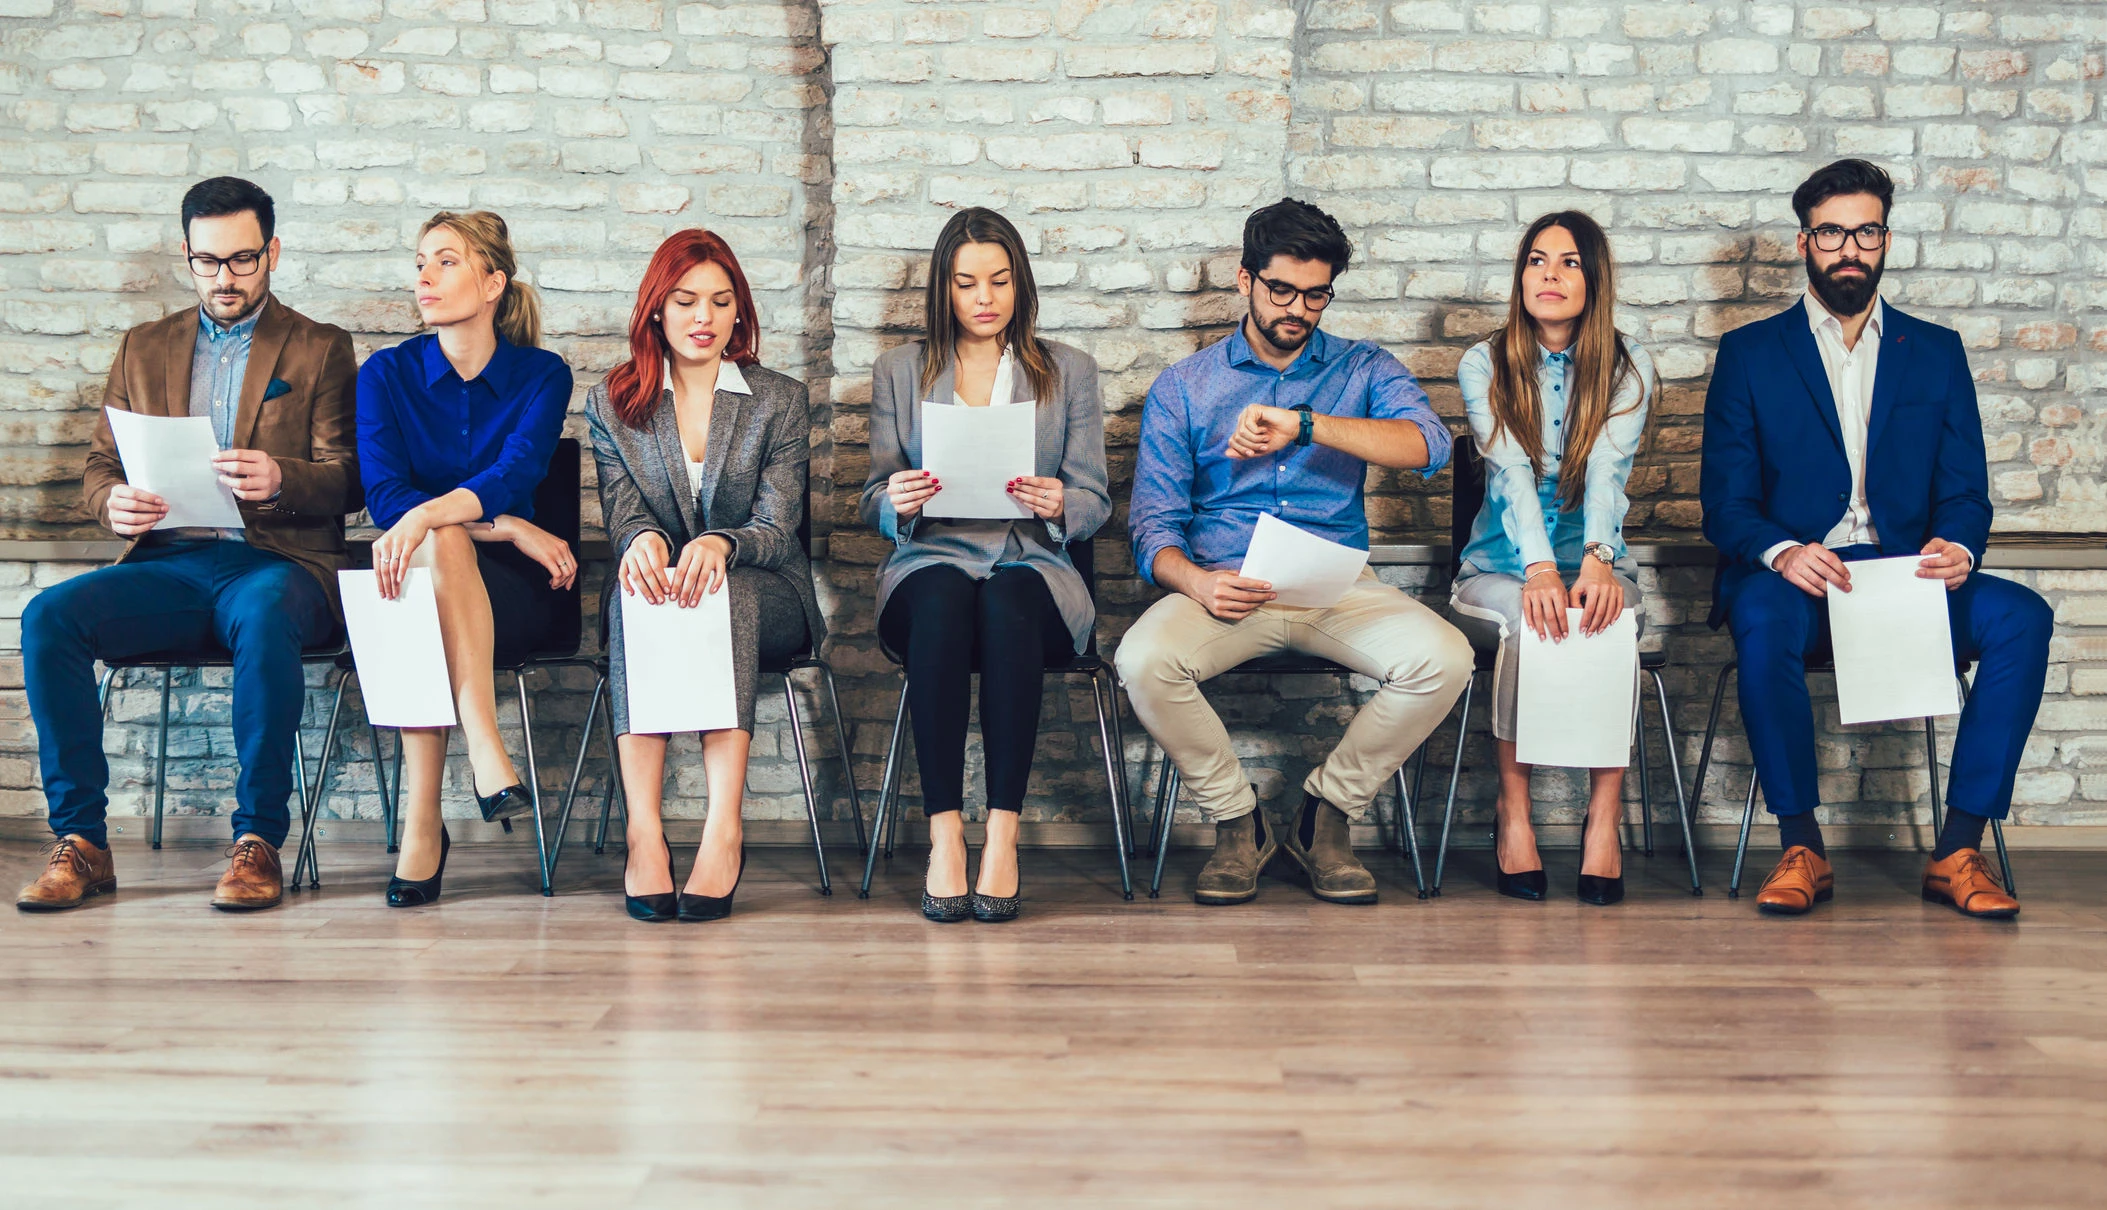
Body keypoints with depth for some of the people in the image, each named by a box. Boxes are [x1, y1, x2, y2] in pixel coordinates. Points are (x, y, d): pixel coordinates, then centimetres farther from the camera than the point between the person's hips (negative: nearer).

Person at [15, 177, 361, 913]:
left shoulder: (321, 350, 11)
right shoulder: (143, 348, 22)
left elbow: (347, 481, 2)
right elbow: (98, 466, 18)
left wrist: (279, 480, -21)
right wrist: (113, 503, -7)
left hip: (275, 560, -3)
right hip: (167, 564, 4)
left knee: (263, 620, -38)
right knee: (47, 618, -24)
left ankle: (258, 841, -30)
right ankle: (80, 840, -20)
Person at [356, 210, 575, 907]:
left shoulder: (541, 375, 2)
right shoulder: (386, 374, 5)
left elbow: (515, 474, -17)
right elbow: (383, 495, -9)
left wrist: (427, 515, -38)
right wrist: (510, 528, -19)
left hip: (511, 592, -1)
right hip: (410, 586, 1)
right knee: (442, 541, -36)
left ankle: (421, 822, -41)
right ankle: (486, 755, -45)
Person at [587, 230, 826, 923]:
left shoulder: (781, 401, 7)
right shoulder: (612, 405, 11)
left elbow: (777, 528, -5)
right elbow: (623, 515, -2)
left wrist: (720, 546, -30)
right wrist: (642, 541, -29)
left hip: (764, 598, -1)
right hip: (656, 586, 1)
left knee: (725, 594, -37)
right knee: (636, 592, -35)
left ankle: (723, 828, -47)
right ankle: (643, 831, -45)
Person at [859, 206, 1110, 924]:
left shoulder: (1069, 372, 16)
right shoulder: (899, 371, 17)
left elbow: (1095, 504, 11)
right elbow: (874, 502, 13)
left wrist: (1059, 503, -13)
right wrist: (898, 501, -12)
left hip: (1033, 564, 0)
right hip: (930, 562, 0)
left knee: (1007, 602, -37)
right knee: (941, 600, -37)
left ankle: (1002, 837, -36)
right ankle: (944, 837, -36)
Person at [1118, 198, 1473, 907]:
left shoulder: (1364, 370, 12)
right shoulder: (1182, 387, 12)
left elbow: (1428, 445, -10)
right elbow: (1154, 523, 4)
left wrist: (1305, 424, -23)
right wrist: (1195, 581, -19)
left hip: (1337, 587, 1)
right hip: (1222, 586, 0)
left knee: (1444, 660, -27)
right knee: (1143, 661, -32)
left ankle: (1326, 813, -3)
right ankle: (1237, 820, -6)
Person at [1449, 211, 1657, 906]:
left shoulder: (1627, 368, 3)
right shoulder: (1484, 366, 1)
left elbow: (1607, 470, -15)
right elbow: (1511, 472, -16)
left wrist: (1597, 558, -35)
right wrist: (1538, 570, -33)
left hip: (1593, 561, 1)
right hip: (1499, 569, -1)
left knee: (1605, 616, -34)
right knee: (1526, 618, -35)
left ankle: (1606, 815, -26)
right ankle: (1513, 811, -23)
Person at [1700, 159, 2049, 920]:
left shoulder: (1937, 352, 16)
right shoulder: (1749, 354, 9)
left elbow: (1965, 490, 9)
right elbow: (1725, 502, 1)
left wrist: (1957, 547, -16)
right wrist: (1782, 553, -22)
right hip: (1793, 576, -2)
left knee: (2020, 617, -26)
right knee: (1763, 616, -37)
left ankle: (1958, 850, -21)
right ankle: (1801, 849, -25)